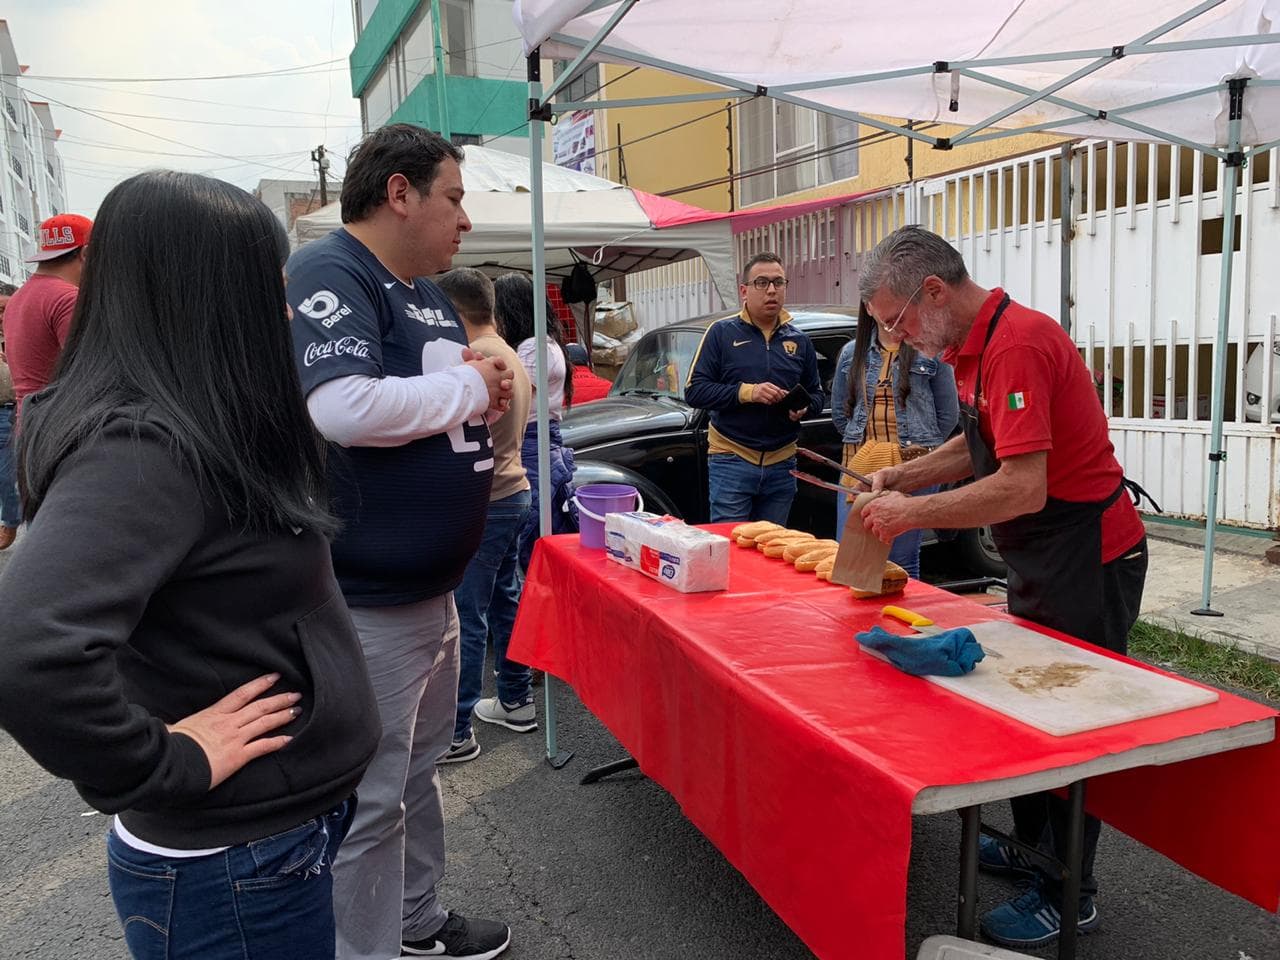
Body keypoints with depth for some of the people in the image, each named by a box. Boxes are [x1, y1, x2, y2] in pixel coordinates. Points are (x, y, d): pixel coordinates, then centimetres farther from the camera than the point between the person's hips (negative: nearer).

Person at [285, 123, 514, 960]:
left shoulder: (427, 292, 13)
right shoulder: (330, 274, -16)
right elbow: (343, 408, -33)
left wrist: (488, 391, 0)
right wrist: (467, 387, -18)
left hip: (433, 586, 10)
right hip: (367, 603, -10)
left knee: (420, 769, 23)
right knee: (370, 798, 4)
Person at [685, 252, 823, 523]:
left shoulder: (799, 340, 10)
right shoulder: (722, 333, -2)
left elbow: (817, 395, 17)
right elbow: (694, 390, -7)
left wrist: (804, 408, -7)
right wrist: (746, 392, -19)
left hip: (782, 463, 4)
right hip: (731, 460, -4)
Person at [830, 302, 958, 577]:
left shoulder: (930, 352, 0)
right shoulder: (852, 352, 11)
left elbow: (948, 414, 5)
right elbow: (839, 412, 18)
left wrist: (918, 446, 7)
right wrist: (864, 444, 14)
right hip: (859, 465, 4)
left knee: (901, 562, 3)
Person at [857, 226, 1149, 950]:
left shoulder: (1017, 345, -25)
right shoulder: (977, 345, 7)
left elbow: (1023, 487, -32)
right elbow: (980, 445, 19)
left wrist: (913, 513, -22)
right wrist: (902, 477, 6)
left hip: (1086, 561, -10)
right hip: (1042, 558, 10)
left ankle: (1070, 895, 18)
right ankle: (1031, 846, 37)